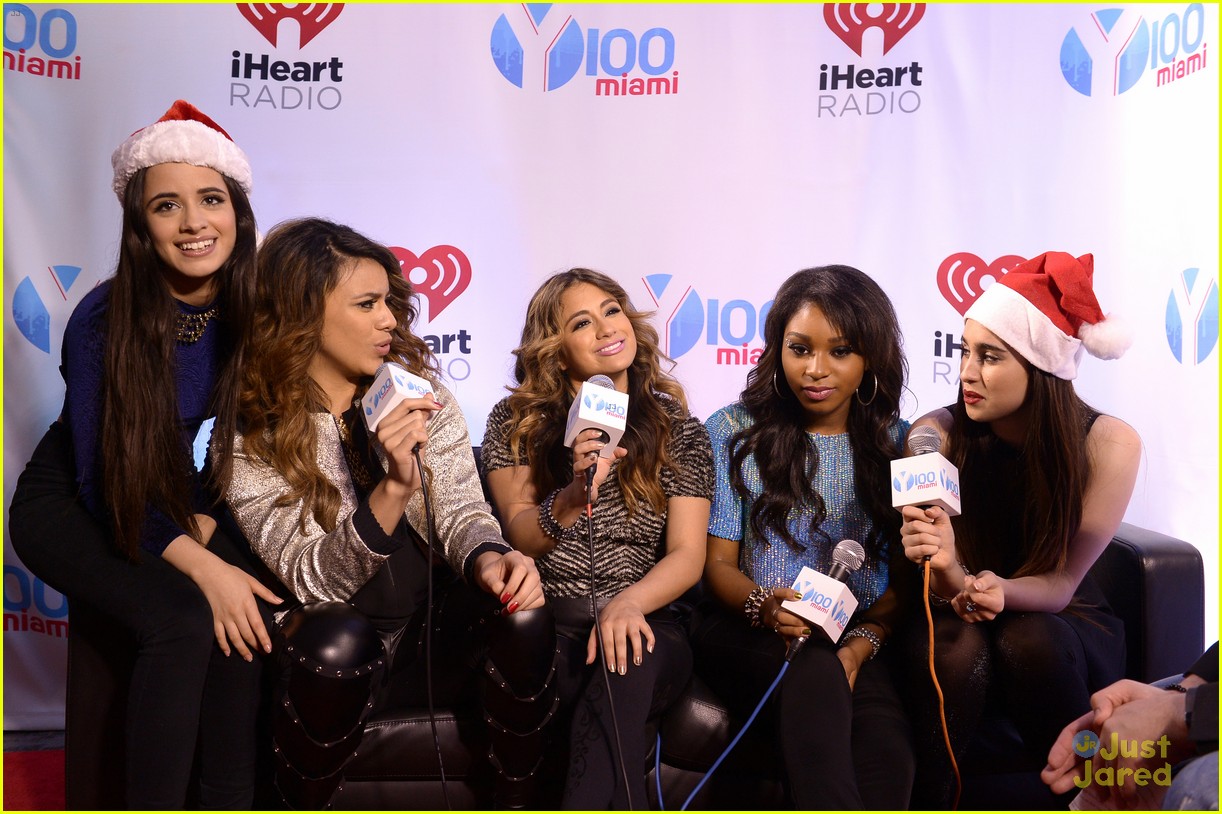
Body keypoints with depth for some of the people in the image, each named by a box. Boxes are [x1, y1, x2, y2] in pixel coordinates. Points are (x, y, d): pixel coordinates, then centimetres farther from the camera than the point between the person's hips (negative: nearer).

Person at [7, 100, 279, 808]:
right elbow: (104, 481, -19)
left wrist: (202, 526, -18)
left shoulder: (252, 314, -12)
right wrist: (201, 565, -30)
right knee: (182, 620, -29)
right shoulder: (102, 319, -22)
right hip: (75, 506, -3)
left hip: (195, 506, 3)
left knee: (246, 609, -25)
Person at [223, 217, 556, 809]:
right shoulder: (249, 436, -10)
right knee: (339, 643, -36)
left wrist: (487, 558, -28)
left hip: (433, 636, 3)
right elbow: (310, 580, -17)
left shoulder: (420, 392, 1)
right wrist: (394, 490, -35)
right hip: (334, 649, -3)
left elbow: (461, 510, -3)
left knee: (523, 615, -26)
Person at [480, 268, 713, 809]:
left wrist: (628, 603, -23)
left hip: (641, 625, 1)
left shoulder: (677, 427, 9)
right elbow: (519, 536, -1)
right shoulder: (515, 423, 8)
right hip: (543, 631, -1)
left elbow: (687, 553, -1)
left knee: (626, 661, -36)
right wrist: (575, 495, -23)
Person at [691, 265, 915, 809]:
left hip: (862, 641, 1)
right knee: (814, 671, -36)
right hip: (748, 631, 0)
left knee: (886, 743, -33)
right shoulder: (734, 431, 7)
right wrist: (763, 604, -19)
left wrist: (862, 642, -14)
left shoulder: (896, 442, 11)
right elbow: (718, 564, 4)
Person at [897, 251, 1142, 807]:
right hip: (957, 617, 0)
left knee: (1027, 638, -33)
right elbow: (940, 587, -14)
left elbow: (1060, 583, -14)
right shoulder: (937, 434, -17)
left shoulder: (1109, 444, -18)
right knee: (959, 644, -34)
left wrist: (1000, 590, -38)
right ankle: (923, 803, -19)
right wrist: (952, 577, -40)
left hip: (1064, 631, 0)